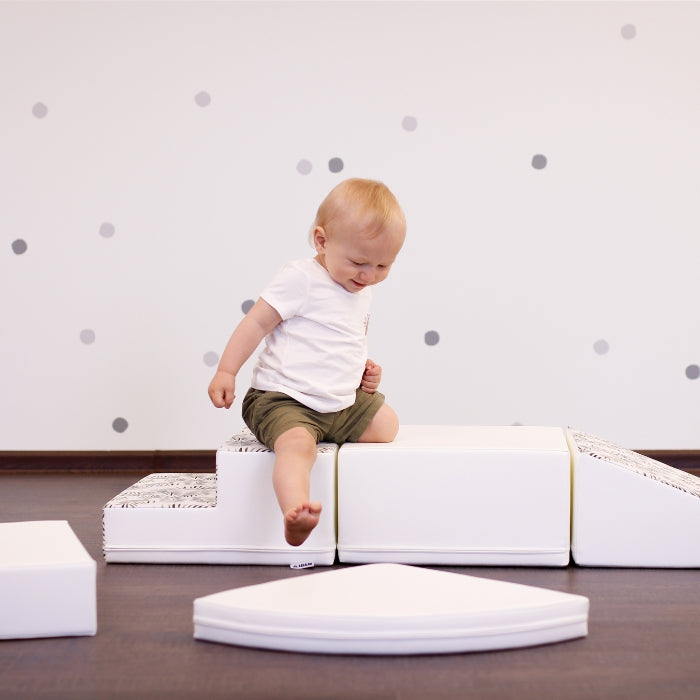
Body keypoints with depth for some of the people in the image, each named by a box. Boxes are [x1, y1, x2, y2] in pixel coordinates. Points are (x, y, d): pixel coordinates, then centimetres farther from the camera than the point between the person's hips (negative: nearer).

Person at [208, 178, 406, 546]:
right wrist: (226, 372, -19)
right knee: (297, 443, -36)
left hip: (342, 403, 9)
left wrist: (364, 368, 10)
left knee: (387, 423, 10)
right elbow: (257, 322, -14)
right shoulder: (301, 278, -12)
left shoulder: (362, 292, 13)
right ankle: (294, 513, -55)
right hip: (284, 400, -9)